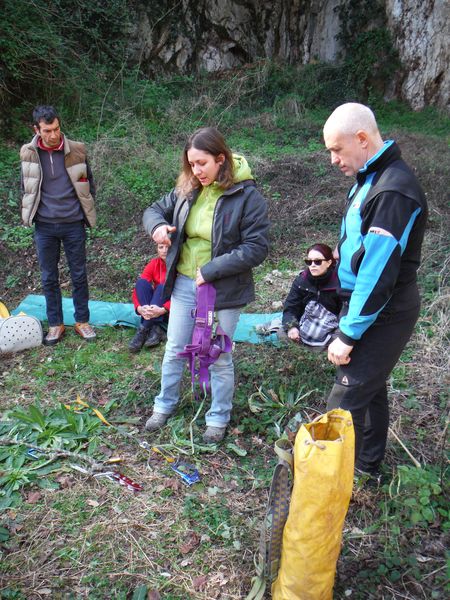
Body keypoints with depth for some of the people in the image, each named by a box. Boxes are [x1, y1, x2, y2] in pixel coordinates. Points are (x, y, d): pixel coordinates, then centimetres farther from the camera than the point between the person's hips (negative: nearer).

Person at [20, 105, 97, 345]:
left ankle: (82, 321, 23)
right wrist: (32, 214, 9)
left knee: (79, 275, 8)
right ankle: (55, 324, 23)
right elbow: (26, 188, 11)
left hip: (74, 224, -1)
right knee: (49, 278, 9)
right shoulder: (28, 153, -3)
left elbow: (89, 182, 8)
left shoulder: (76, 150, -5)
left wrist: (85, 210, 8)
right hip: (44, 226, 1)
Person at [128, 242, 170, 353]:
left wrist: (163, 310, -39)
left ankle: (143, 331, -35)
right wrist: (139, 308, -31)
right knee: (142, 282, -21)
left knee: (163, 287, -30)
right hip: (154, 309, 4)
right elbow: (138, 288, -10)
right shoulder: (154, 264, -2)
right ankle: (155, 329, -34)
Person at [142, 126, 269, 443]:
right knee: (175, 350, 17)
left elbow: (257, 247, -19)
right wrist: (157, 225, -12)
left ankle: (219, 418, 31)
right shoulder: (187, 191, 0)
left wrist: (211, 270, -22)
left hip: (223, 290, -5)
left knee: (219, 358, 10)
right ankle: (165, 405, 40)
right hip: (184, 284, 5)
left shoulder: (247, 196, -16)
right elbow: (155, 209, 14)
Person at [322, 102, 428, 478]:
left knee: (346, 401, -5)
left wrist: (348, 335, -20)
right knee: (370, 388, 21)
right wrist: (349, 324, 15)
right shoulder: (371, 179, 9)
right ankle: (369, 465, 39)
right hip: (372, 308, 10)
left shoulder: (393, 192, -24)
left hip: (383, 317, -10)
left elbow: (378, 273, -26)